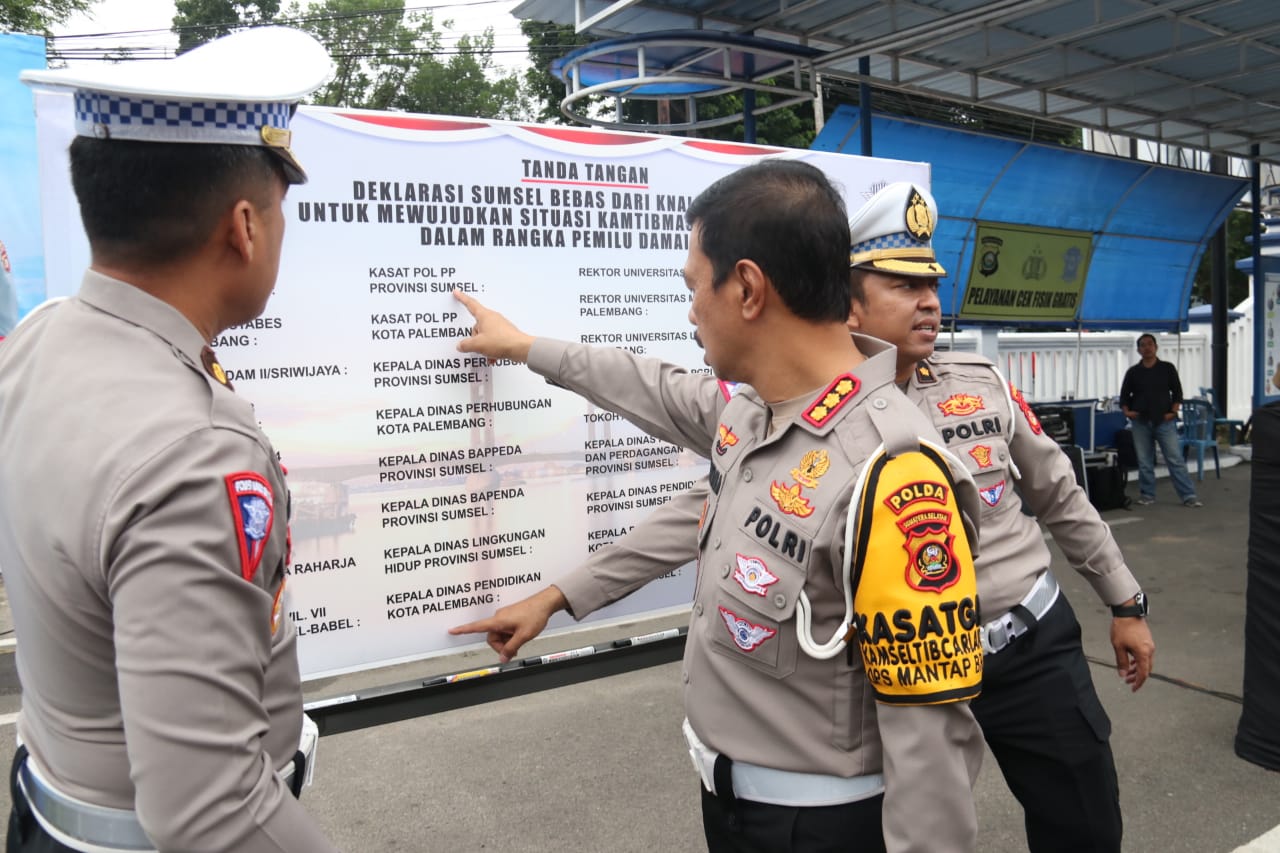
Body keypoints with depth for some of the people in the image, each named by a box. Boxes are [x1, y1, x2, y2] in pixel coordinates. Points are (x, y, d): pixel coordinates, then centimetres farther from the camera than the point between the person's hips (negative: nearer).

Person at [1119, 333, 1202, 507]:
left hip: (1164, 421, -2)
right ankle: (1147, 495, 16)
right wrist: (1126, 411, -4)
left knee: (1175, 459, -5)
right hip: (1141, 422, 2)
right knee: (1144, 462, 6)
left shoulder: (1167, 368, 6)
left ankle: (1188, 495, -3)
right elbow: (1124, 395, 12)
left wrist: (1173, 412, -6)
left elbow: (1177, 392, 6)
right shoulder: (1133, 372, 8)